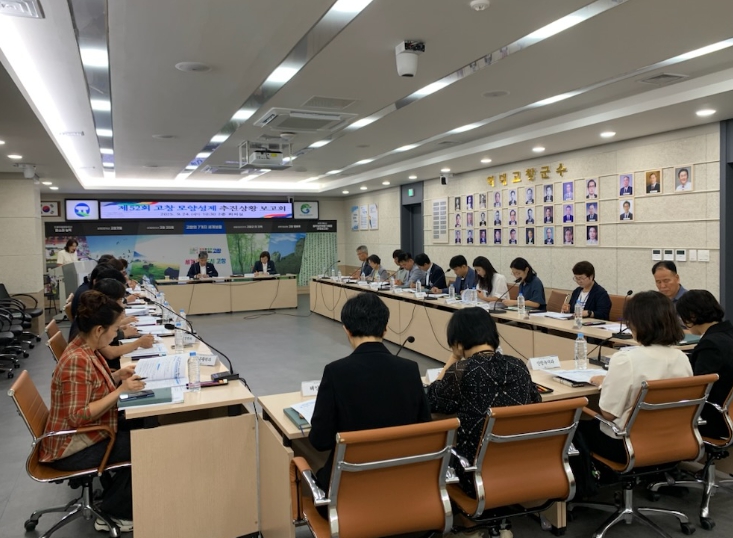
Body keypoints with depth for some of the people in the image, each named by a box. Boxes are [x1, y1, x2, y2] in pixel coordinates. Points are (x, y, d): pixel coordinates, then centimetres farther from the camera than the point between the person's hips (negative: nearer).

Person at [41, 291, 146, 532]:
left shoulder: (86, 349, -1)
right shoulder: (78, 360, -29)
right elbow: (79, 415, -31)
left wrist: (117, 376, -3)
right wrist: (121, 390, -28)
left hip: (83, 435, 9)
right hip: (72, 448, -9)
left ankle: (114, 497, 21)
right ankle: (111, 514, 10)